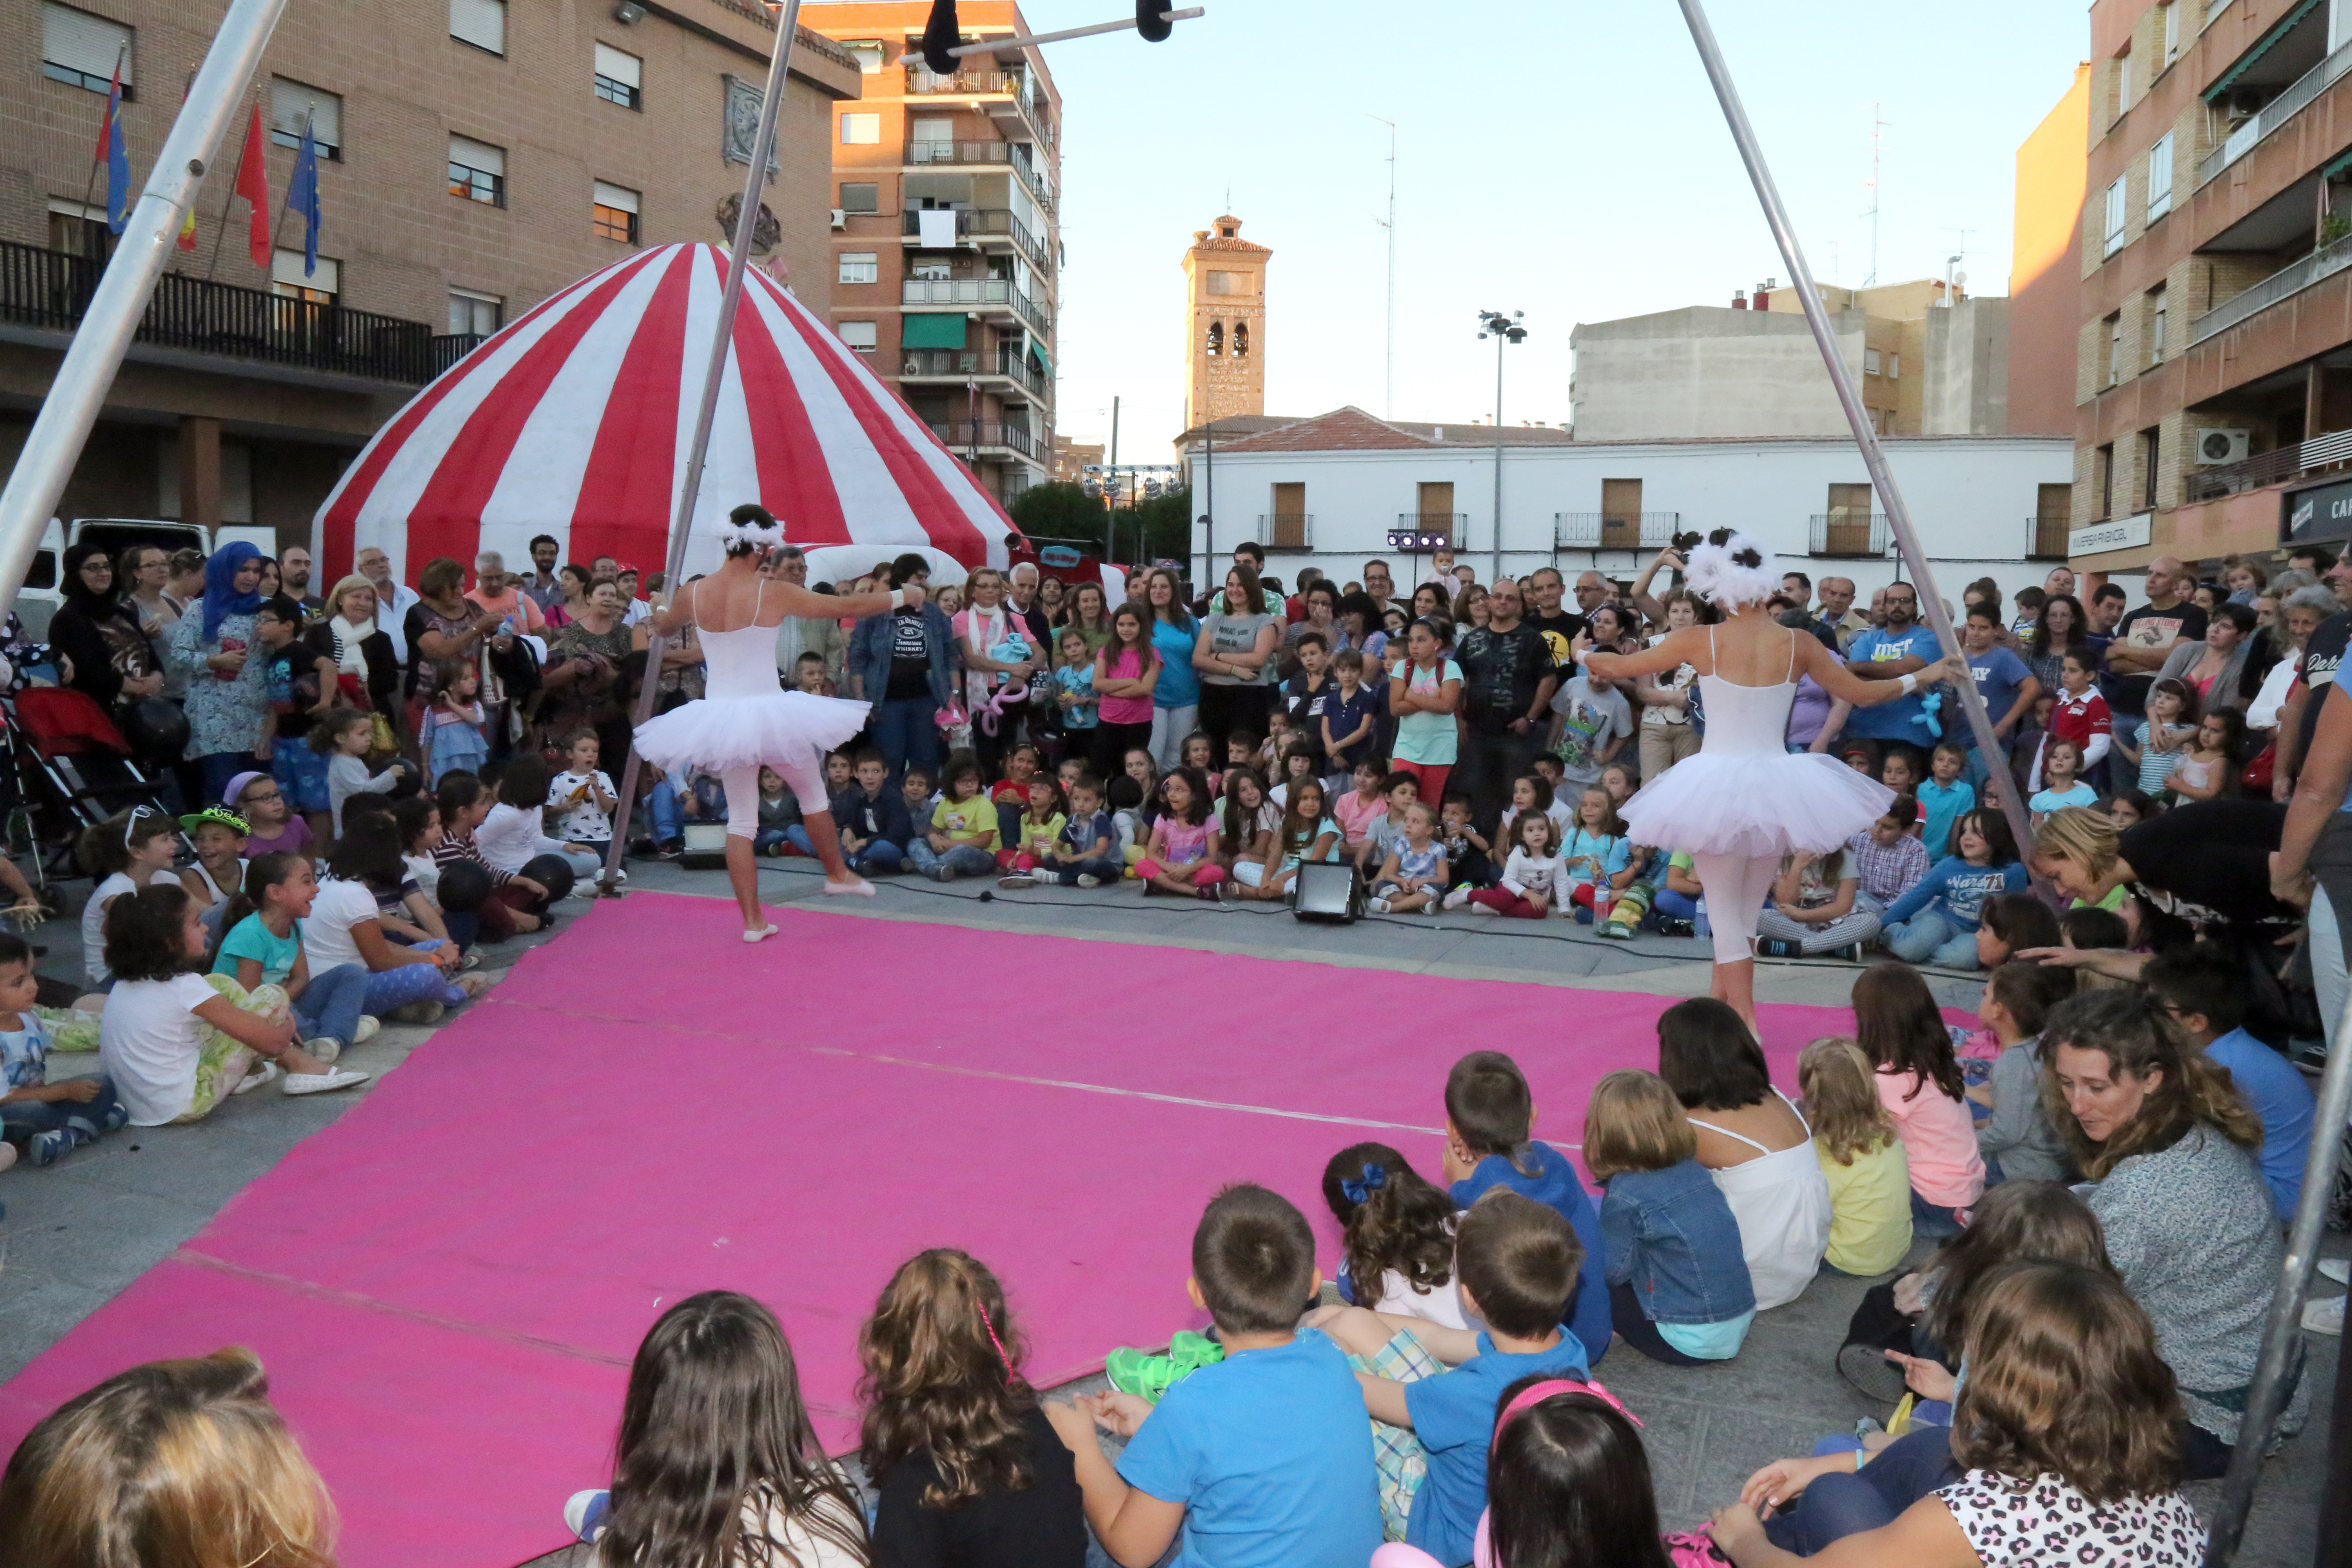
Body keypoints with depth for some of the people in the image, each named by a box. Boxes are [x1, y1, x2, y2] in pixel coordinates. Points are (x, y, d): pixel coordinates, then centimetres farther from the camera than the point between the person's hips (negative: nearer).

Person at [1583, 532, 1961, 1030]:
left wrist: (1582, 653, 22)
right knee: (1744, 914, 17)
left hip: (1717, 783, -3)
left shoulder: (1701, 641, -9)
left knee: (1725, 914, 7)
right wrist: (1920, 677, 28)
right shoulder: (1797, 644, -3)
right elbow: (1863, 693, 10)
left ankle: (1746, 1026, 1)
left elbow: (1617, 667, 1)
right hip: (1775, 783, 3)